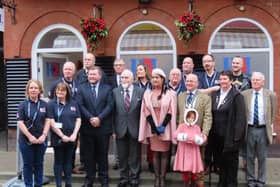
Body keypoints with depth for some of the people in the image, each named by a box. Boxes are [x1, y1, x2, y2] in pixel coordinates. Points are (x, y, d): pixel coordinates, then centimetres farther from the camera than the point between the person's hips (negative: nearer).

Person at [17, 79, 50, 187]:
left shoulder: (44, 104, 4)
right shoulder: (23, 105, -3)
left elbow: (47, 121, 2)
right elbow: (20, 122, -8)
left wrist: (44, 135, -10)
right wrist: (30, 136, -15)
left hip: (41, 140, 2)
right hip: (26, 140, -2)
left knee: (39, 164, 12)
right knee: (28, 164, 7)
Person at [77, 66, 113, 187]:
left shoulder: (107, 88, 6)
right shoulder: (81, 88, 6)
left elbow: (109, 106, -4)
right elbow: (80, 105, -4)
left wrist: (99, 118, -16)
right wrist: (90, 118, -15)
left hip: (103, 126, 0)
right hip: (87, 127, 1)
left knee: (102, 154, 7)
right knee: (89, 154, 8)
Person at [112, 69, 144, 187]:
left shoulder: (140, 91, -1)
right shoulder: (115, 92, 2)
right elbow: (113, 112, 1)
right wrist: (113, 129, -3)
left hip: (135, 128, -1)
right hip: (120, 128, 1)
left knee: (135, 156, 8)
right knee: (122, 156, 11)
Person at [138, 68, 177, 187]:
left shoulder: (170, 93, -4)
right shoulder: (147, 93, 6)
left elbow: (171, 111, -7)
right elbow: (146, 111, 1)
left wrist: (162, 126, -15)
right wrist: (154, 126, -10)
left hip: (165, 128, -2)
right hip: (153, 128, 3)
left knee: (164, 153, 3)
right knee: (155, 153, 7)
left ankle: (162, 177, 10)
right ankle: (157, 177, 13)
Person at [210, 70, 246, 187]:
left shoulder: (237, 96, -8)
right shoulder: (215, 94, 10)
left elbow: (240, 117, -13)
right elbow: (212, 114, 11)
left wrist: (237, 135, -18)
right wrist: (211, 133, 5)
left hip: (230, 134, -5)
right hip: (217, 134, 5)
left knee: (230, 160, 5)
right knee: (220, 159, 14)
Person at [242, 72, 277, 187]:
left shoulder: (271, 95, 0)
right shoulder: (244, 94, -1)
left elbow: (273, 113, 8)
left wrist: (268, 125, 7)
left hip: (263, 130, 0)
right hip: (249, 129, 0)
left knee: (262, 158, 9)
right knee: (250, 157, 9)